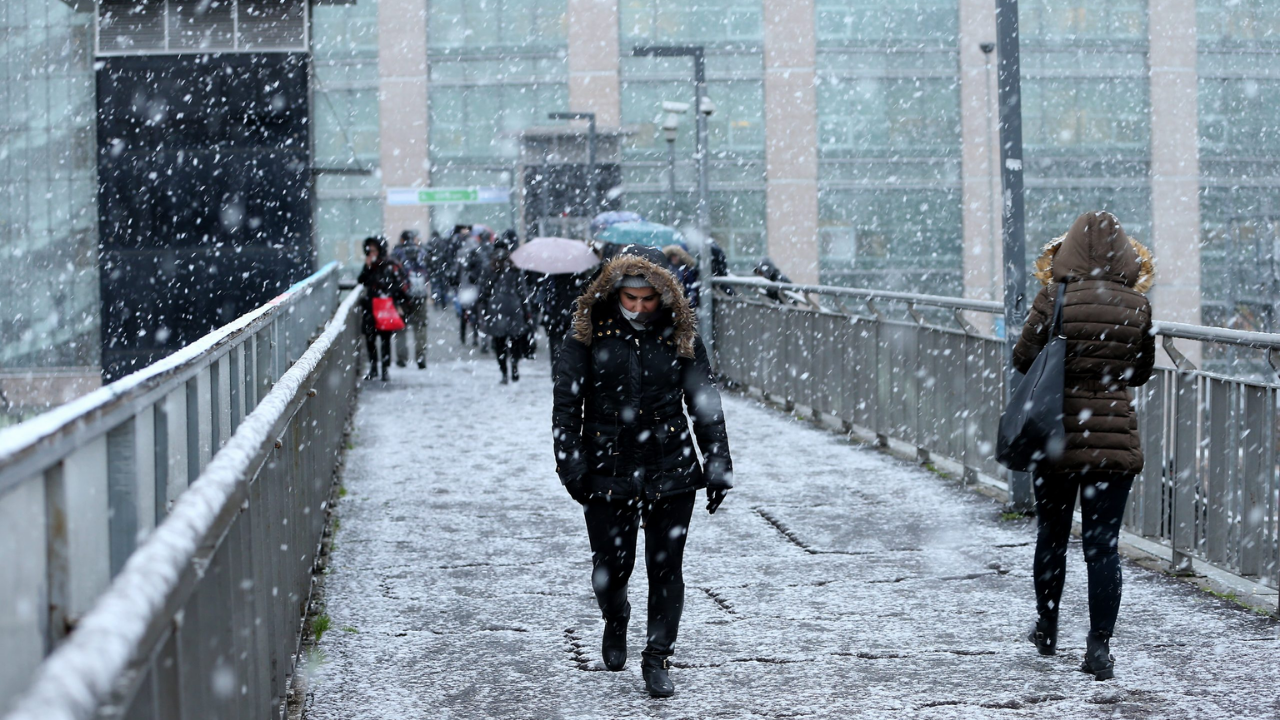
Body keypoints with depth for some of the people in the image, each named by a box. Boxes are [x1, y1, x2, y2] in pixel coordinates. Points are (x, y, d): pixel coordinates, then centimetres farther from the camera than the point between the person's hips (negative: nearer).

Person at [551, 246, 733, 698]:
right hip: (608, 471, 0)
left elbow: (705, 405, 8)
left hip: (671, 473, 1)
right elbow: (566, 403, 0)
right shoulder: (590, 335, -1)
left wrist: (717, 466, 4)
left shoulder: (681, 338, 2)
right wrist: (571, 465, -6)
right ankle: (615, 621, 38)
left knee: (666, 569, 0)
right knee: (611, 566, 4)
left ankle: (657, 660, 13)